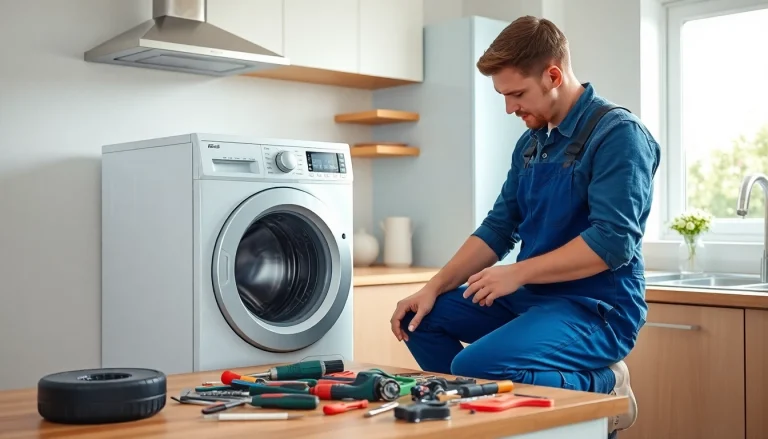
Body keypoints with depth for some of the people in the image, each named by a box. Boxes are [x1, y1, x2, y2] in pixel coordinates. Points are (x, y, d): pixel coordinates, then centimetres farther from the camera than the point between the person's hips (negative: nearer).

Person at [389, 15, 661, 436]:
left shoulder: (618, 133, -15)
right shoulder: (531, 142, 11)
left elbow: (613, 242, -23)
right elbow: (498, 229, 12)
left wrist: (518, 273, -21)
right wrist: (434, 288, 1)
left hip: (598, 307, -8)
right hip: (531, 295, 9)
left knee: (474, 367, -29)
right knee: (420, 318, 5)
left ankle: (599, 387, -6)